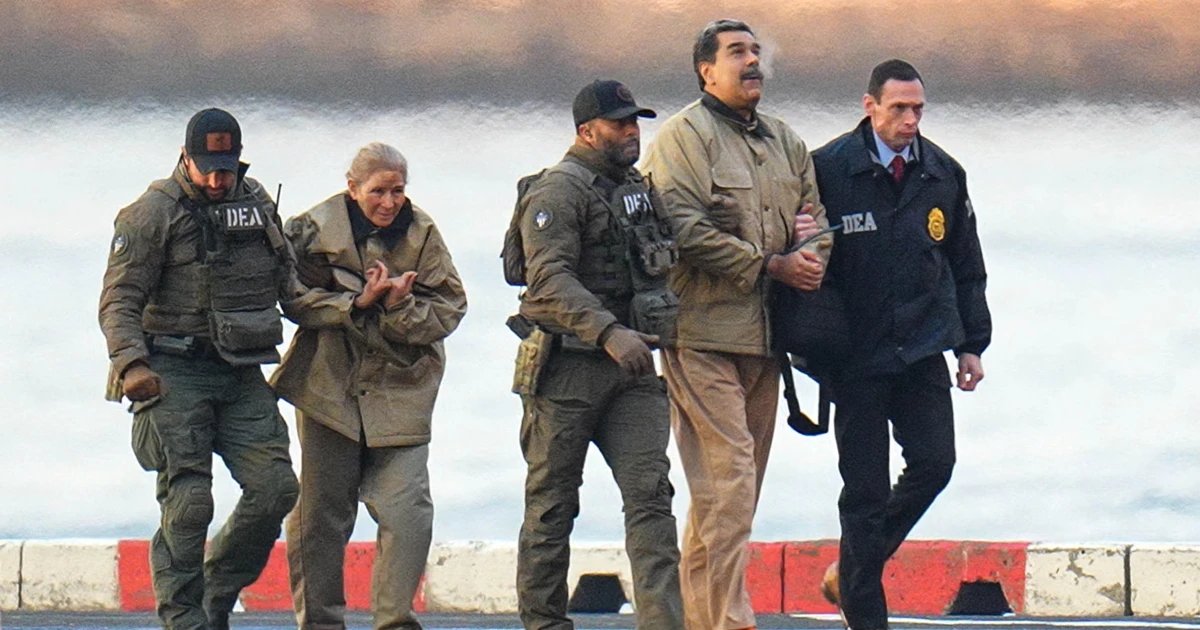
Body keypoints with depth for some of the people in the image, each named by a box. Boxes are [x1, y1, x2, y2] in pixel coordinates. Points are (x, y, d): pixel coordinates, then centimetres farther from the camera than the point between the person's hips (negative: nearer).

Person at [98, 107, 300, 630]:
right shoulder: (153, 213, -6)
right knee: (188, 502, -10)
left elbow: (285, 280, 26)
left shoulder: (255, 201, 12)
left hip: (241, 373, 5)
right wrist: (132, 363, -22)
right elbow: (119, 300, -9)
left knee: (275, 486, -4)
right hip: (175, 372, -5)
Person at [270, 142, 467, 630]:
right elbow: (295, 300, -8)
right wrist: (357, 303, -19)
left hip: (400, 392, 1)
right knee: (321, 510, 5)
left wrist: (401, 307, -19)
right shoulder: (314, 230, -3)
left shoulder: (421, 235, 1)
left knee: (407, 507, -11)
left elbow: (448, 310, -1)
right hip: (329, 385, -1)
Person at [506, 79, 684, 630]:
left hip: (632, 367, 6)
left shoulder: (638, 189, 17)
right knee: (552, 505, 3)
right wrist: (609, 332, -32)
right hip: (569, 368, -6)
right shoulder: (558, 192, -9)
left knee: (650, 492, -7)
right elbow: (550, 282, -21)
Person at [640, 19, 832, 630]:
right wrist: (771, 266, -14)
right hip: (705, 331, -8)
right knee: (728, 476, -14)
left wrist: (811, 256, -2)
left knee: (739, 482, 10)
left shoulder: (784, 142, 19)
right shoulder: (684, 136, -5)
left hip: (763, 335, 8)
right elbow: (687, 229, -16)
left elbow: (816, 217, 23)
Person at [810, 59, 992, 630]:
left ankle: (850, 573, 14)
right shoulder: (828, 170, -7)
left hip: (923, 350, 4)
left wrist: (971, 344, 12)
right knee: (865, 488, -1)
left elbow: (967, 267, 15)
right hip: (857, 357, -4)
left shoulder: (943, 174, 7)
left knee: (934, 462, -6)